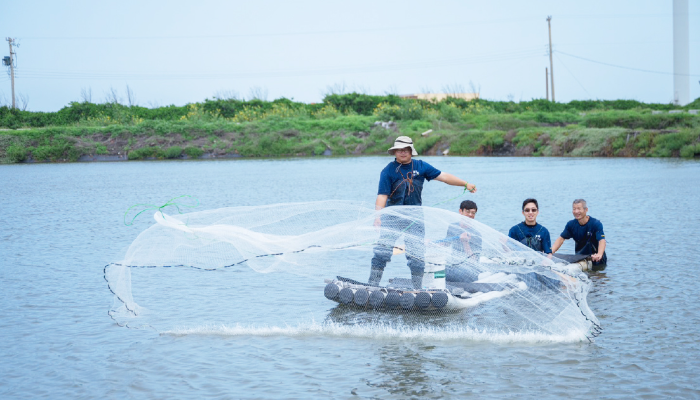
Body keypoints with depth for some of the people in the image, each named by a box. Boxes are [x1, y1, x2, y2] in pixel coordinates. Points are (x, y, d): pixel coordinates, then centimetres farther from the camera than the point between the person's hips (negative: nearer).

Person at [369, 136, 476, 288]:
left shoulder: (421, 166, 7)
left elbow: (443, 176, 11)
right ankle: (372, 286, -5)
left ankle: (417, 289, 12)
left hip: (415, 219, 2)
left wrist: (466, 184, 9)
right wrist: (378, 216, -25)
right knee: (381, 253, -10)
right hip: (392, 218, -2)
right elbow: (382, 196, -11)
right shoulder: (388, 171, -4)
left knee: (417, 256, 2)